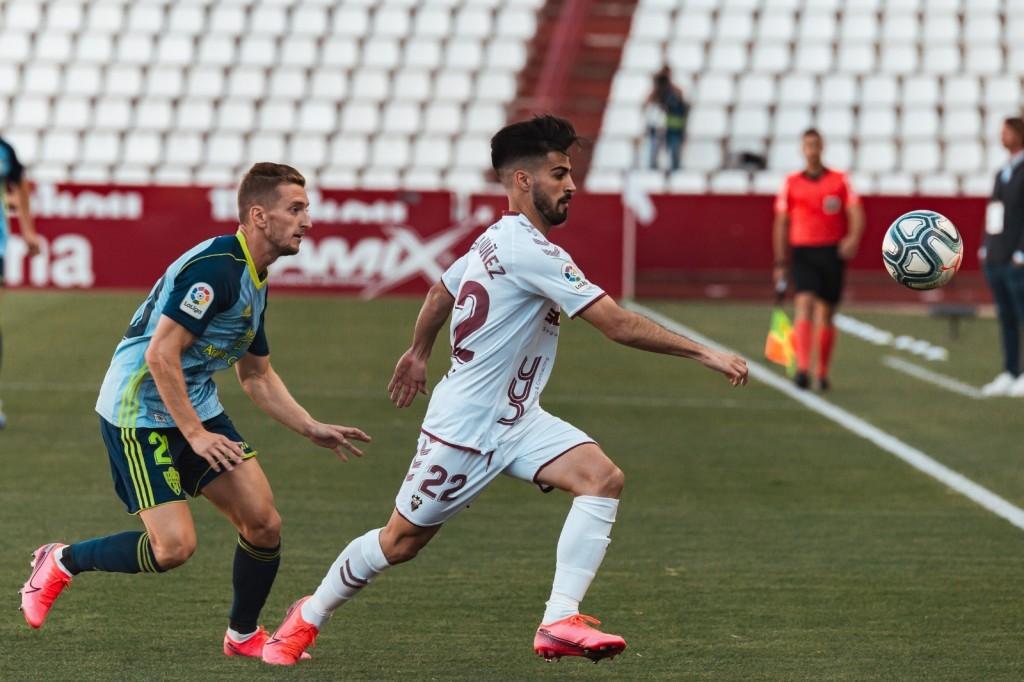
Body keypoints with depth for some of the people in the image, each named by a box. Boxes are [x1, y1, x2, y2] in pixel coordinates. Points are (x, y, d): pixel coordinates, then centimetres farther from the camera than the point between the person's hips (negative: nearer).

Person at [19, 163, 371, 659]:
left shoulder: (255, 281, 10)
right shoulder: (215, 268, -21)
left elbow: (257, 376, 21)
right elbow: (161, 354, -25)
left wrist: (313, 430, 13)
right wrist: (195, 433, -23)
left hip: (198, 408, 9)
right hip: (141, 411, -9)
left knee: (263, 524, -2)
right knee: (174, 546, -15)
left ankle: (243, 635, 18)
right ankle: (62, 562, 8)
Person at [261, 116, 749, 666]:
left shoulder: (496, 240, 9)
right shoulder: (530, 252, -23)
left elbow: (440, 293, 27)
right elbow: (619, 325, -26)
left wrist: (418, 353, 43)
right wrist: (704, 354, -22)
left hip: (515, 420, 9)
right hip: (465, 429, -9)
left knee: (602, 477, -15)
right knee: (400, 541, 6)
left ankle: (560, 622, -21)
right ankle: (309, 616, 30)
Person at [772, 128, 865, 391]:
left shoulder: (840, 181, 6)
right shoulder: (791, 184, 7)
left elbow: (856, 214, -3)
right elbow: (781, 224, 11)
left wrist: (853, 237, -25)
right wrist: (779, 263, 9)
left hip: (832, 253, 1)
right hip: (803, 251, -1)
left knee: (825, 315, 6)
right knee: (804, 303, -19)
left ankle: (822, 373, 19)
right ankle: (802, 368, -29)